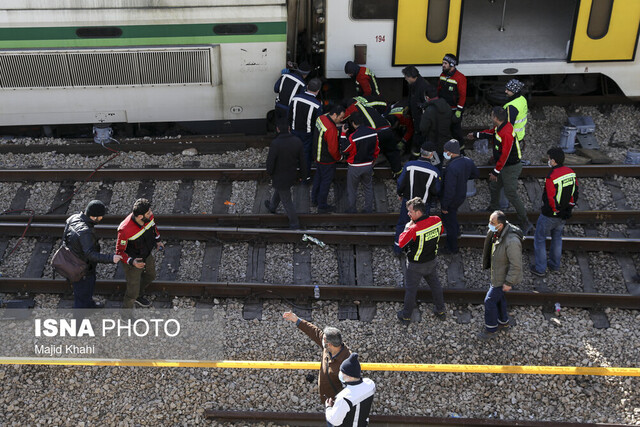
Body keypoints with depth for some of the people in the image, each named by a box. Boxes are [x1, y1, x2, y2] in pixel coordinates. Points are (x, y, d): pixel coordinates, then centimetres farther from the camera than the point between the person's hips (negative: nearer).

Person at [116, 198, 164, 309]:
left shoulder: (149, 216, -22)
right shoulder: (125, 230, -40)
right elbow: (119, 252, -27)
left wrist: (157, 240, 6)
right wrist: (132, 262, -42)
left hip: (147, 254, 7)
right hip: (132, 260, -7)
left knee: (150, 276, 31)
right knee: (133, 291, 5)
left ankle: (138, 296, 59)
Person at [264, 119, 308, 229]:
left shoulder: (275, 143, -29)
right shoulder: (297, 141, -13)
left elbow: (270, 162, -20)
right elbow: (302, 160, -4)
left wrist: (269, 172, 1)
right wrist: (303, 174, 10)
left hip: (280, 177, -6)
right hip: (292, 176, 6)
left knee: (286, 200, 12)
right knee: (278, 191, 33)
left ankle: (294, 223, 25)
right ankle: (272, 207, 58)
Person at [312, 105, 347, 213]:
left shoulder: (321, 118, -6)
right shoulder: (331, 129, -33)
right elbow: (333, 149, -27)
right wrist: (339, 157, -5)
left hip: (318, 155, 9)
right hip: (327, 161, -9)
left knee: (318, 176, 26)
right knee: (326, 181, 8)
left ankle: (314, 199, 43)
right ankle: (322, 206, 21)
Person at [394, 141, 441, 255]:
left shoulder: (409, 165, -20)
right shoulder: (435, 171, -20)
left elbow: (401, 183, -12)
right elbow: (436, 191, -12)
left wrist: (400, 194, 8)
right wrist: (431, 197, 12)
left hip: (407, 201, 1)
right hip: (423, 204, -1)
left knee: (402, 224, 20)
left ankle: (397, 249, 31)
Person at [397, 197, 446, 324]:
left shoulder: (414, 229, -34)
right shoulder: (437, 221, -15)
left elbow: (401, 243, -21)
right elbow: (440, 232, 7)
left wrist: (407, 227, -13)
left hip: (416, 265, -5)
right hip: (432, 261, 5)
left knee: (410, 290, 13)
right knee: (435, 285, 25)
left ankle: (406, 316, 28)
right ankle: (441, 311, 39)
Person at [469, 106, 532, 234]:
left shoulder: (507, 134, -31)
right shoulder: (499, 127, -1)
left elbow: (505, 155, -29)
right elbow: (492, 133, 23)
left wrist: (495, 172, -22)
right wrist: (477, 135, 31)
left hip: (511, 168, -10)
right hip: (504, 166, 10)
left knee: (511, 195, -6)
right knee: (494, 186, 24)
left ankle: (525, 223, 1)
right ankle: (494, 209, 49)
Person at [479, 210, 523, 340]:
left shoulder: (512, 241, -36)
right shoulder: (499, 233, -7)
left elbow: (516, 265, -30)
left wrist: (509, 282, -23)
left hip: (504, 277, -9)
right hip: (498, 273, 9)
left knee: (490, 300, 2)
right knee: (498, 297, 25)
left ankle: (491, 330, 21)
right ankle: (504, 323, 46)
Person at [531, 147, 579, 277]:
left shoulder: (551, 177, -28)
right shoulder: (571, 172, -4)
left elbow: (551, 199, -27)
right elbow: (575, 192, 5)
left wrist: (555, 210, -9)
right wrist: (568, 207, 14)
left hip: (550, 215, -7)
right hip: (564, 215, 7)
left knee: (539, 238, 10)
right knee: (557, 237, 25)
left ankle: (540, 268, 15)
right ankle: (555, 264, 36)